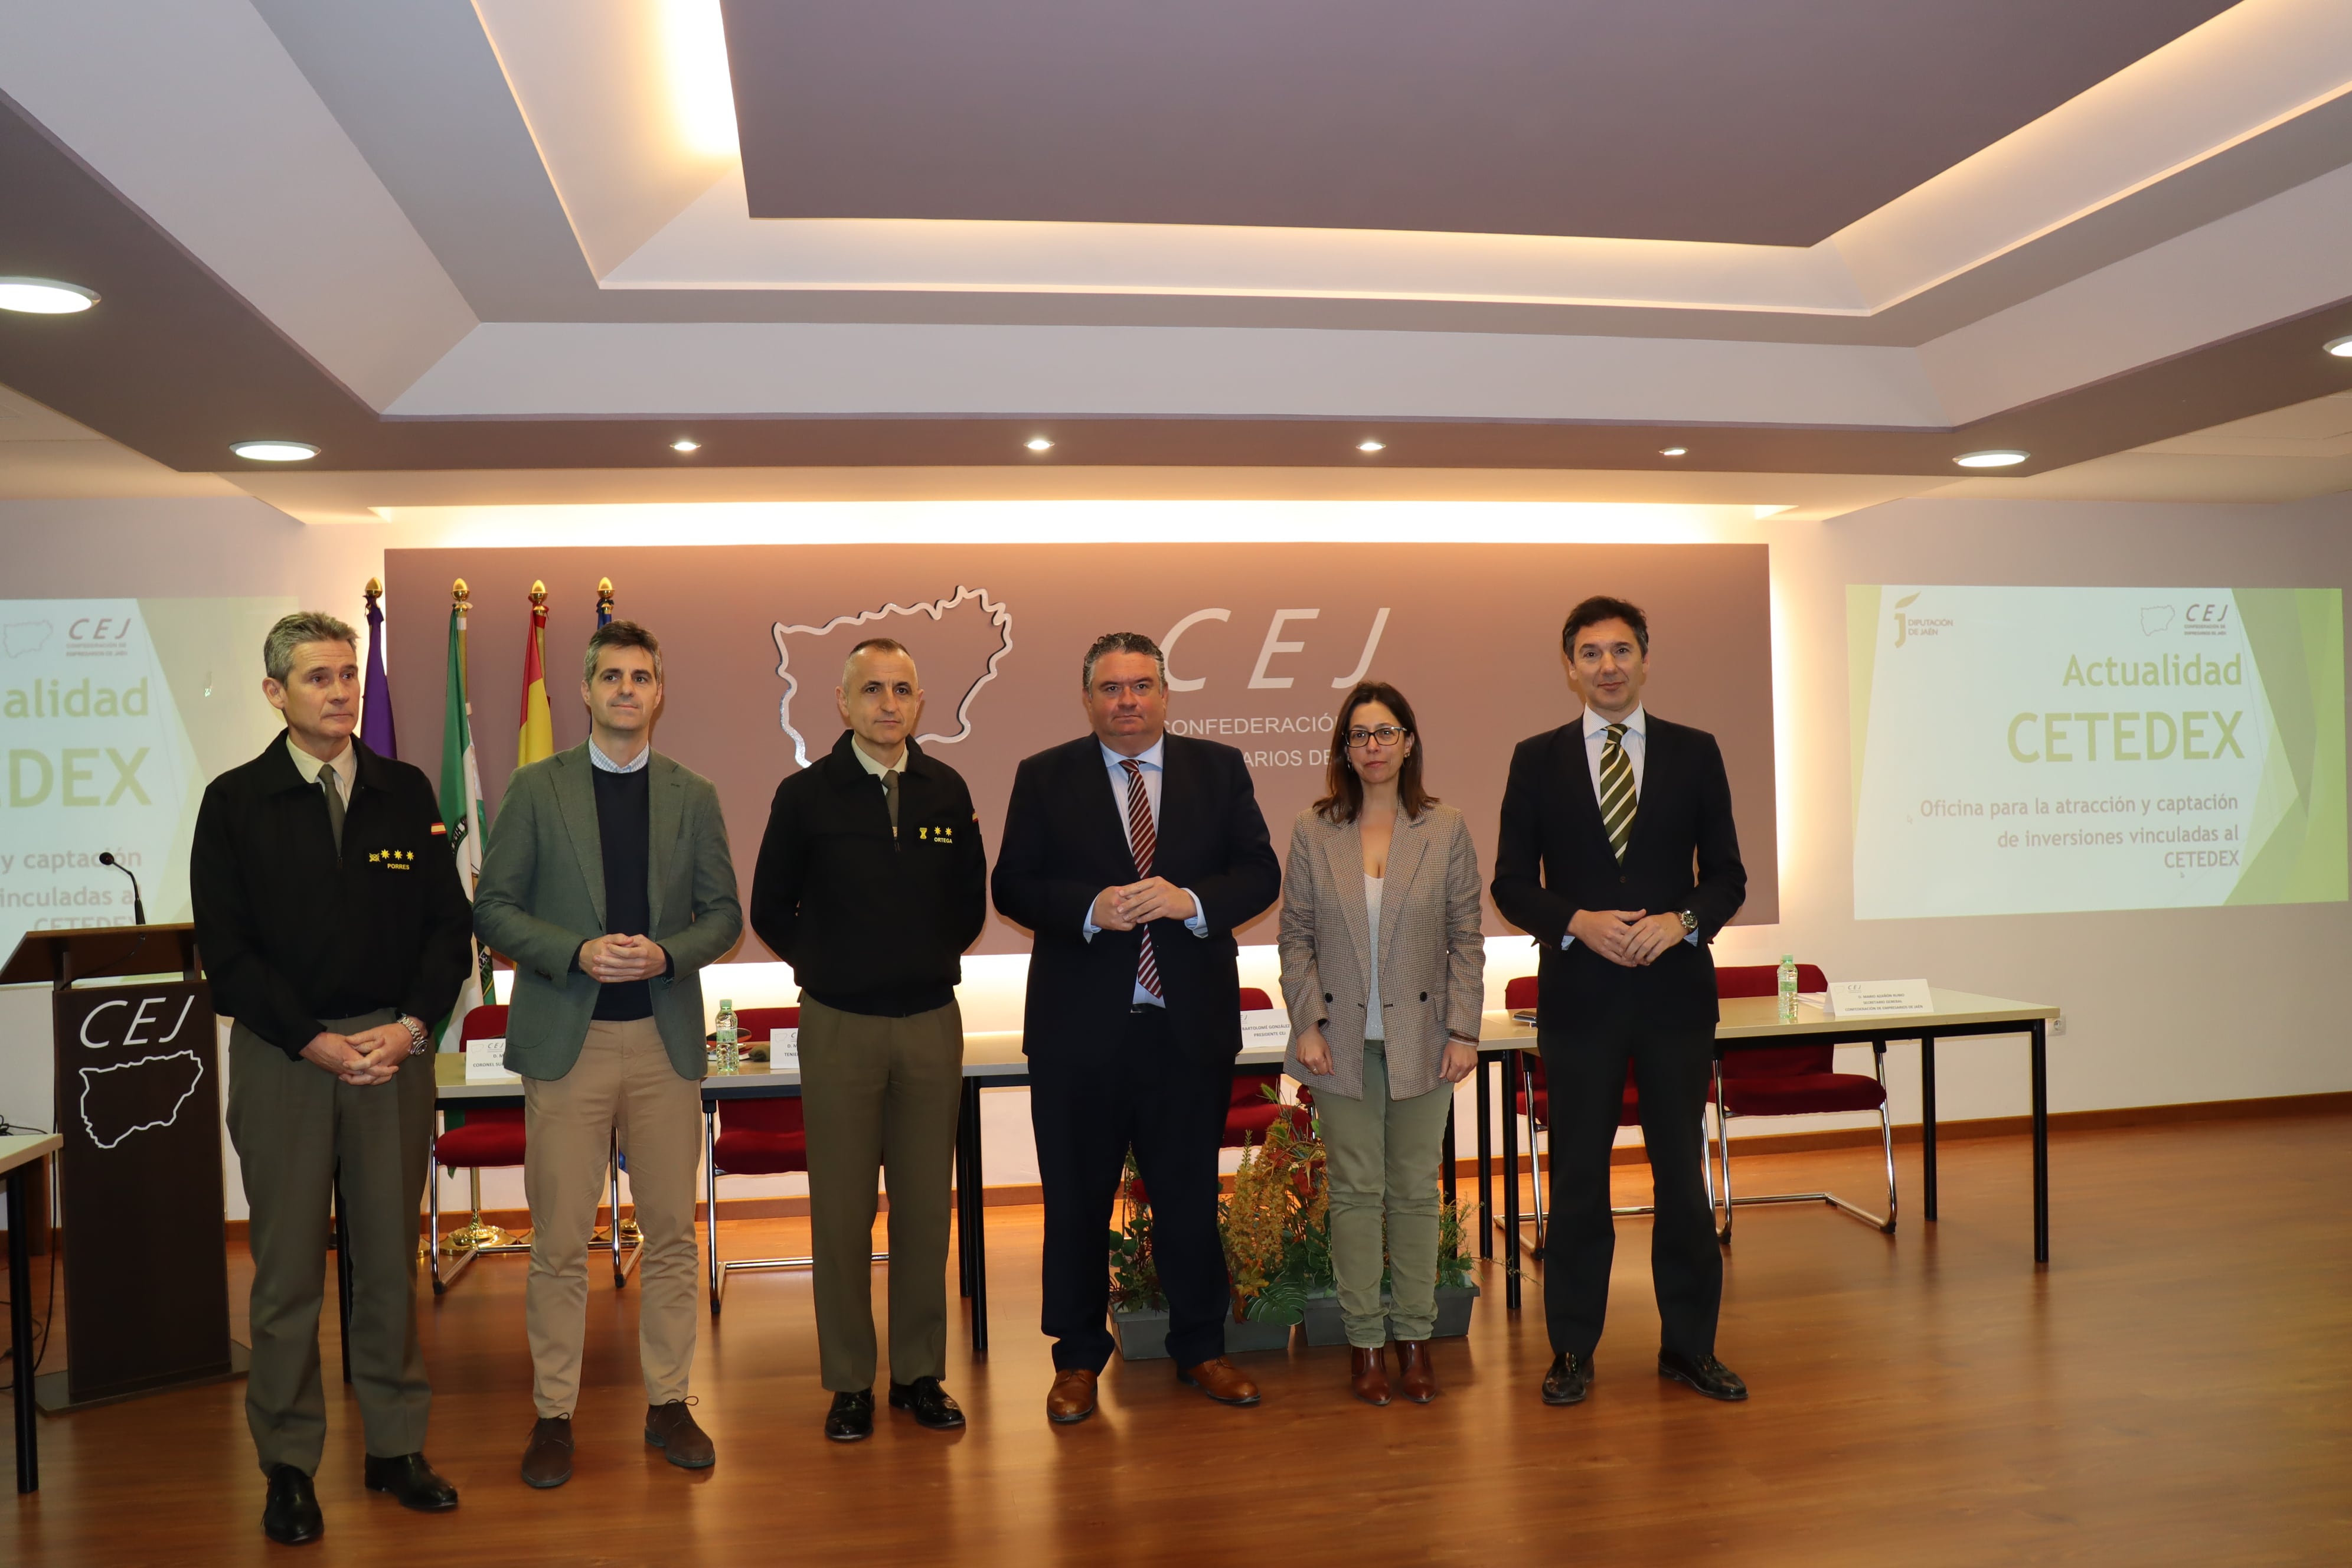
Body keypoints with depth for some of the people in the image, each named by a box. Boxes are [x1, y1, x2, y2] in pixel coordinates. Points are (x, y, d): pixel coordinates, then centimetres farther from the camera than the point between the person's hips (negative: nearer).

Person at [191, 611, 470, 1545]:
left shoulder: (406, 793, 6)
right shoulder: (234, 802, 0)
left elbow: (448, 924, 6)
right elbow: (226, 948, -3)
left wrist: (410, 1024, -8)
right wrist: (316, 1043, -12)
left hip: (394, 1048, 2)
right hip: (281, 1053, -2)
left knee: (390, 1258, 8)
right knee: (288, 1268, 5)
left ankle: (396, 1447, 20)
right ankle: (289, 1465, 18)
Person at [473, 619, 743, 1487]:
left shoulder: (693, 796, 9)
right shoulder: (536, 788, 4)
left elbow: (724, 913, 9)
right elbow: (492, 908, 1)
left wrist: (666, 952, -11)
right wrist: (578, 952, -14)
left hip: (666, 1038, 2)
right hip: (567, 1039, -2)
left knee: (671, 1234, 7)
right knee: (560, 1242, 2)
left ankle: (668, 1403, 20)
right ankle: (554, 1413, 16)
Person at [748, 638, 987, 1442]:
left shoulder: (947, 791, 5)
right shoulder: (806, 794, -2)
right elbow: (770, 910, 6)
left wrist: (929, 966, 10)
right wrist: (828, 967, 6)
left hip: (932, 1022, 2)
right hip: (839, 1027, -2)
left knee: (926, 1203, 7)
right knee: (842, 1209, 4)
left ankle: (920, 1374, 20)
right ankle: (850, 1382, 17)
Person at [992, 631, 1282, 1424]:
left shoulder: (1220, 770, 6)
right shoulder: (1044, 779, 3)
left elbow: (1261, 874, 1)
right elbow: (1012, 886, -2)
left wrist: (1191, 900, -17)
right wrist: (1089, 909, -19)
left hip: (1192, 1025, 1)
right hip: (1079, 1025, -1)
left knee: (1191, 1194, 12)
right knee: (1076, 1200, 9)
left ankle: (1200, 1347, 30)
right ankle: (1078, 1357, 26)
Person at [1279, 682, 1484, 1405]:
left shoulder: (1446, 830, 2)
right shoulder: (1312, 831, 3)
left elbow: (1466, 939, 2)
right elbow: (1295, 937, 3)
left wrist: (1464, 1030, -3)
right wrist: (1306, 1024, -5)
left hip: (1420, 1039, 0)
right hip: (1344, 1040, 0)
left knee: (1416, 1190, 7)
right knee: (1355, 1191, 5)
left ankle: (1415, 1337, 19)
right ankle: (1364, 1340, 16)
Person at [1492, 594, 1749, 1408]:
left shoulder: (1695, 753, 5)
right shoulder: (1537, 759, 3)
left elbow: (1727, 875, 6)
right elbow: (1512, 883, 2)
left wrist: (1683, 921, -13)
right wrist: (1578, 923, -15)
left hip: (1677, 990, 1)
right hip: (1579, 996, -1)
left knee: (1683, 1171, 9)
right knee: (1578, 1177, 7)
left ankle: (1689, 1346, 23)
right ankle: (1573, 1350, 19)